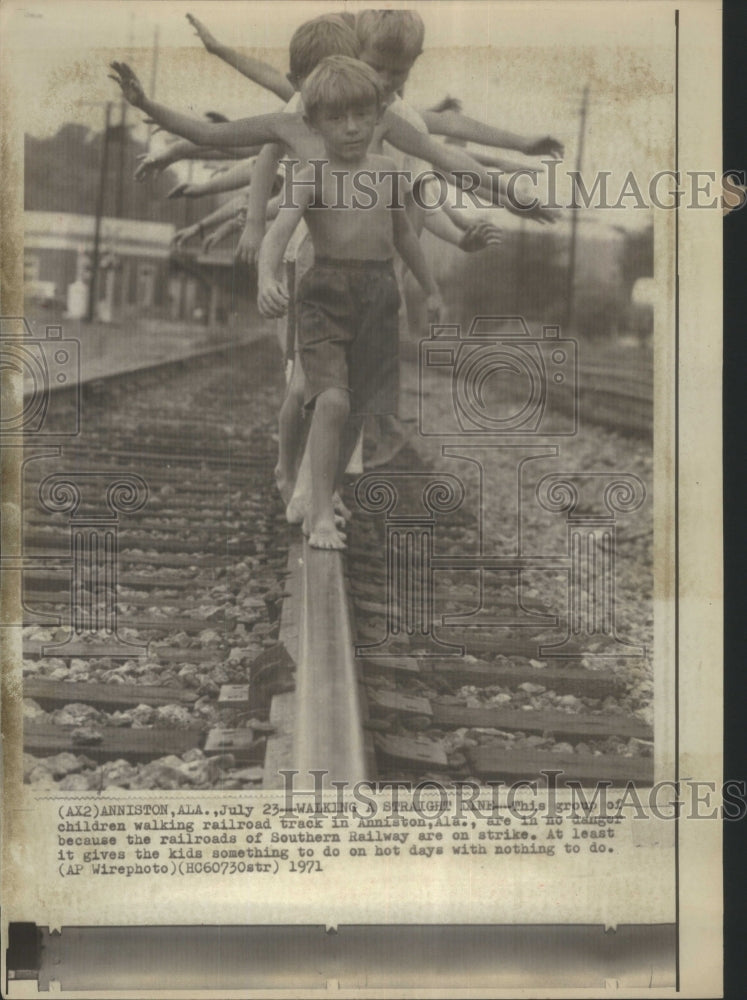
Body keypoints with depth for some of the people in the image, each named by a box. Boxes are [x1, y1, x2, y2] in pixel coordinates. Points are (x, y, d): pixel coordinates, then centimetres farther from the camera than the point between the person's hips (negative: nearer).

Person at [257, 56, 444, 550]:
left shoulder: (386, 171, 11)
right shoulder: (310, 178, -5)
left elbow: (403, 232, 24)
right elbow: (278, 232, -20)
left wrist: (431, 289, 30)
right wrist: (267, 278, -40)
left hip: (380, 293, 5)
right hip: (327, 293, -5)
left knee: (359, 408, 8)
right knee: (332, 400, -20)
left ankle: (322, 502, 26)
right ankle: (322, 515, -10)